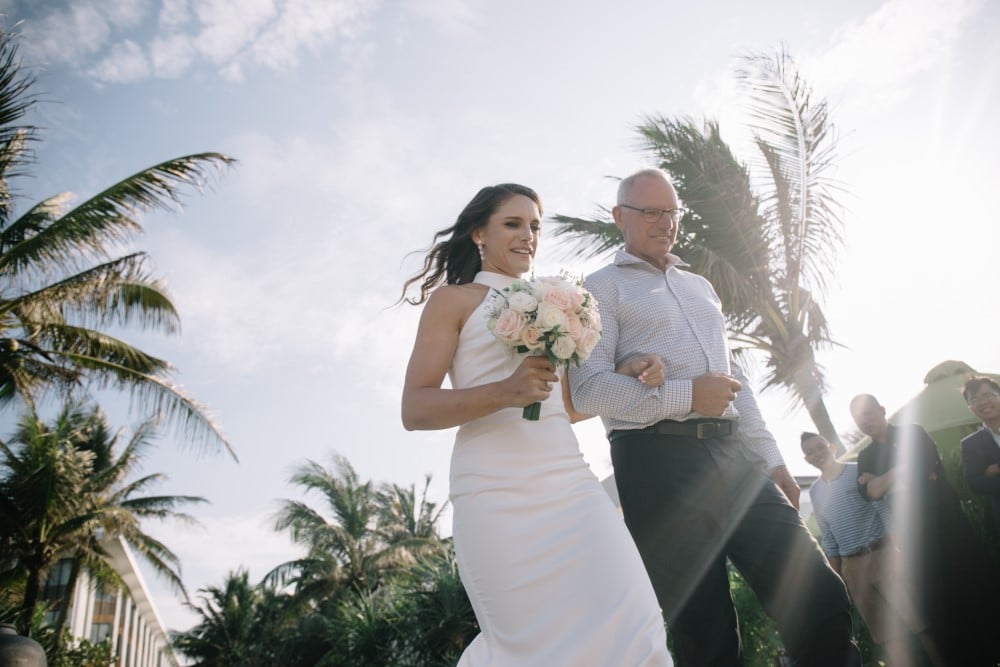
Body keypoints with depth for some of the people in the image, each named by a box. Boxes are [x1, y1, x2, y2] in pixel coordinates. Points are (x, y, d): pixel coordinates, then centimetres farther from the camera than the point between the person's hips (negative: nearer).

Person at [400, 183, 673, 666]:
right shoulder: (453, 299, 6)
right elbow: (415, 410, -4)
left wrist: (624, 377, 9)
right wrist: (504, 392, -19)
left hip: (570, 484, 5)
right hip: (499, 494, -5)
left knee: (626, 626, -4)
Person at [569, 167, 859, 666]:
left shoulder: (700, 287, 26)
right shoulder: (601, 289, 4)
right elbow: (588, 388, -9)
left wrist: (772, 459, 19)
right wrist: (686, 396, -16)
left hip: (735, 457, 6)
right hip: (658, 462, -6)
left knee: (820, 600, -1)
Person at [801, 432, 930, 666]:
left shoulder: (859, 471, 0)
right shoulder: (815, 492, 10)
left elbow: (886, 510, -6)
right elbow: (828, 538, 12)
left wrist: (901, 553, -15)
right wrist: (837, 578, 8)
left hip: (882, 555, -3)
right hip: (852, 567, 3)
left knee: (915, 621, -6)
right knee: (888, 636, 6)